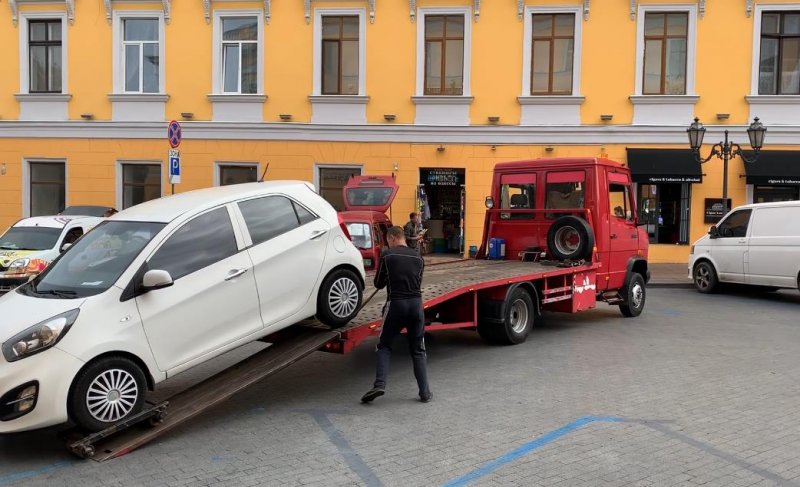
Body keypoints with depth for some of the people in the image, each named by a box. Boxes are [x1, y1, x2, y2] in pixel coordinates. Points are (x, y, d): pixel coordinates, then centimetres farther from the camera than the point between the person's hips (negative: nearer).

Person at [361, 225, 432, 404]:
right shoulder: (418, 257, 10)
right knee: (418, 350, 11)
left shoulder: (387, 255, -2)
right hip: (416, 303, 3)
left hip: (396, 304, -3)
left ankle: (379, 384, -7)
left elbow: (379, 283, 5)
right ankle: (425, 392, 9)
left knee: (384, 346, 10)